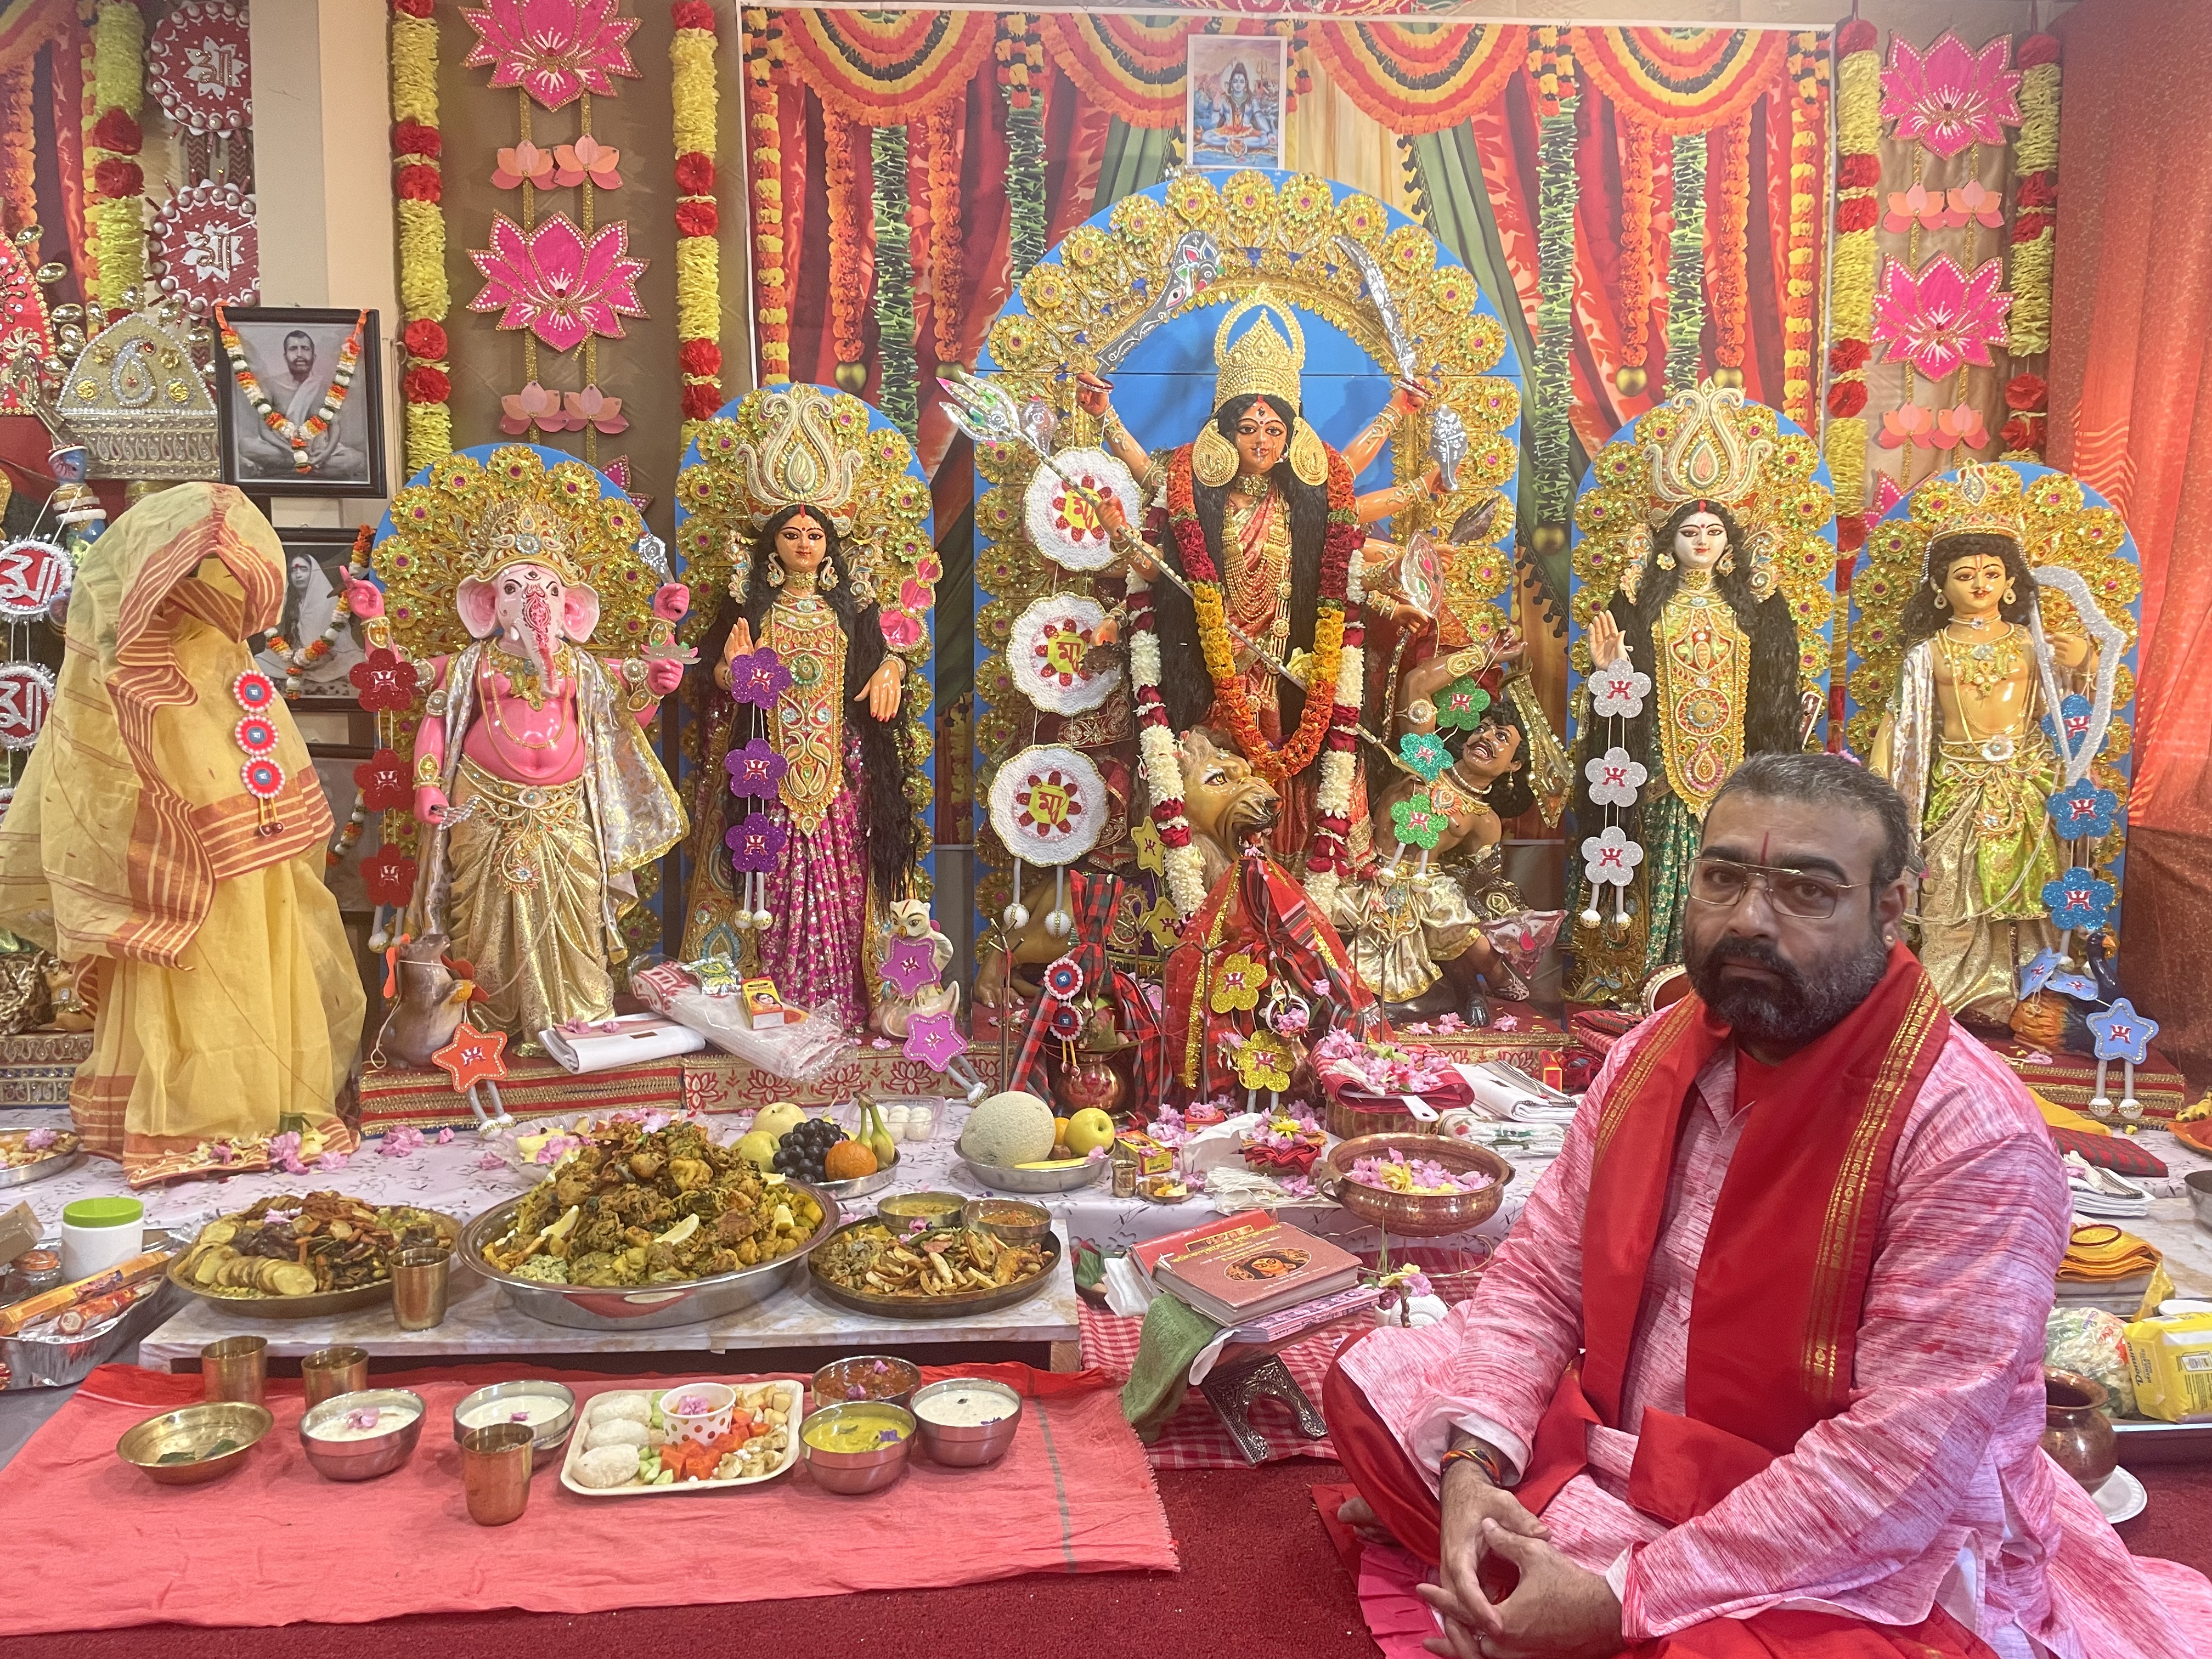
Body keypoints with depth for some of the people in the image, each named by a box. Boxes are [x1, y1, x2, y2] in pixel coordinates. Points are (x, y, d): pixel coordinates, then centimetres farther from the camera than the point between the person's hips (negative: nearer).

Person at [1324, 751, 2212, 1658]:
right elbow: (1538, 1276, 2)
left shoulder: (1974, 1139, -23)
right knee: (1372, 1378, 6)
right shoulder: (1654, 1053, -1)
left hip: (1855, 1572, -6)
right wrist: (1473, 1463, -16)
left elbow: (1902, 1465, -27)